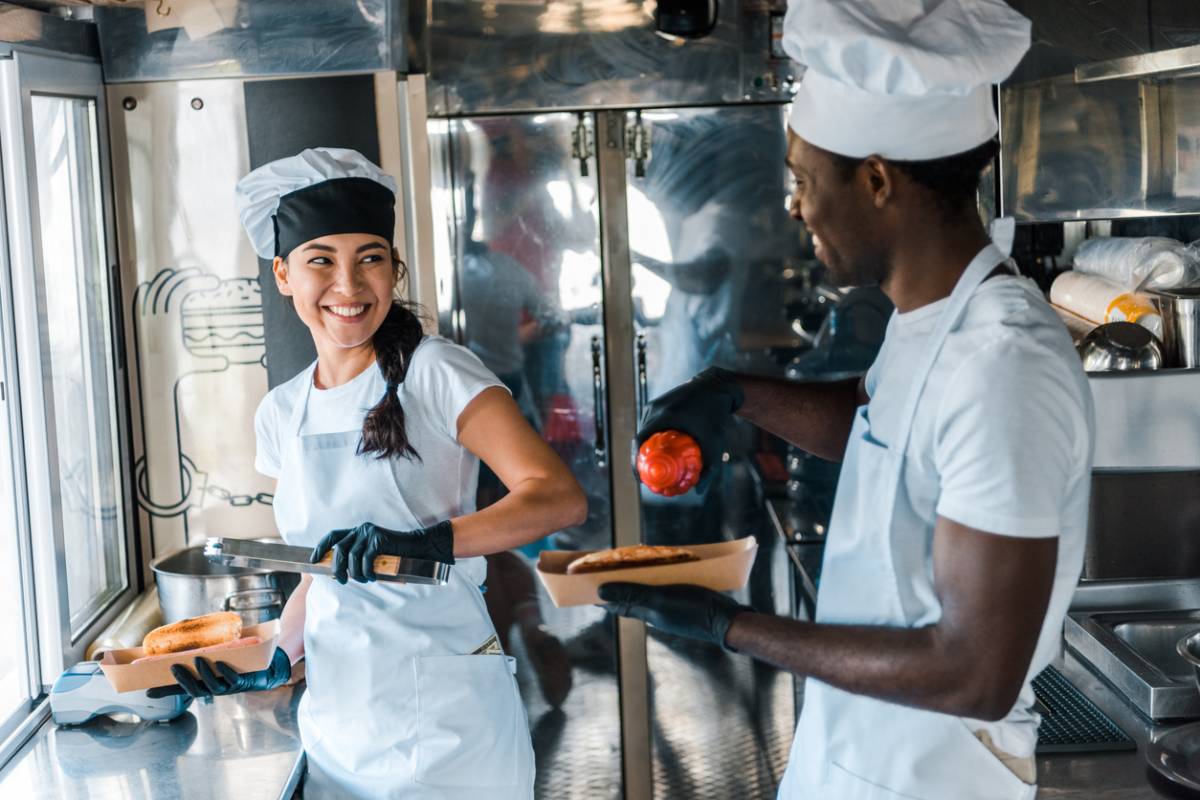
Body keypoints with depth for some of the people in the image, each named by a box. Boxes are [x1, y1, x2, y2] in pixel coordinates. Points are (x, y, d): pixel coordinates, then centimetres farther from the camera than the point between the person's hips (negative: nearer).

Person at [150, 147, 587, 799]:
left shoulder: (434, 374, -11)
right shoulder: (282, 414, 7)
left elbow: (559, 497, -21)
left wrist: (427, 541, -33)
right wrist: (278, 659, 0)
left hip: (446, 726, -5)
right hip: (335, 725, 5)